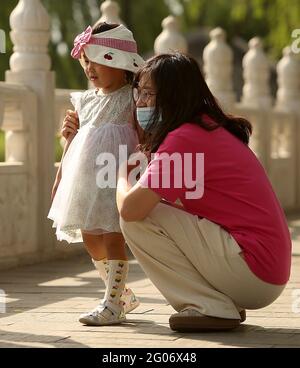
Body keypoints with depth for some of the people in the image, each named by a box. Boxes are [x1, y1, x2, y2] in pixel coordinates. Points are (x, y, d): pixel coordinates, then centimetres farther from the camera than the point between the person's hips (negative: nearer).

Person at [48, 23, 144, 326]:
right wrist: (60, 177, 17)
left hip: (115, 178, -7)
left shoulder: (133, 100, -5)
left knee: (112, 236, -8)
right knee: (90, 238, 9)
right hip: (85, 178, 7)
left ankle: (112, 304, -3)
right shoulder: (85, 101, 13)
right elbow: (73, 140, 19)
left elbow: (144, 141, -8)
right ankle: (122, 294, 23)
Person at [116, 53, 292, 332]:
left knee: (138, 220, -10)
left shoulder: (184, 138, -15)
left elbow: (129, 208, -20)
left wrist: (123, 176, 2)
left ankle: (211, 307, -8)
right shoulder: (212, 128, 15)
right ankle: (224, 304, 13)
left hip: (251, 272, -10)